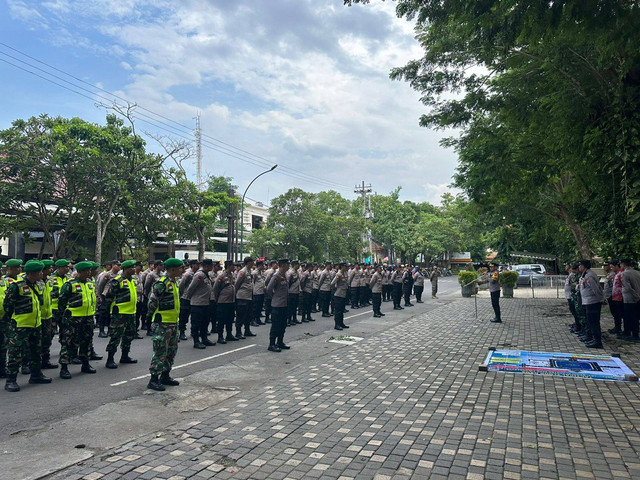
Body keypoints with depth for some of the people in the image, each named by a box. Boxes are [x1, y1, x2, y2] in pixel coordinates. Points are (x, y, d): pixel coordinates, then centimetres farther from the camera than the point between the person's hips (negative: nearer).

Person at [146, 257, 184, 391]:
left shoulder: (175, 282, 13)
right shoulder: (162, 283, -18)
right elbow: (152, 301, -17)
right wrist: (153, 315, -5)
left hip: (173, 322, 9)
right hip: (162, 323, -9)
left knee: (172, 350, 15)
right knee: (160, 351, -5)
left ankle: (165, 376, 25)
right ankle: (154, 380, 3)